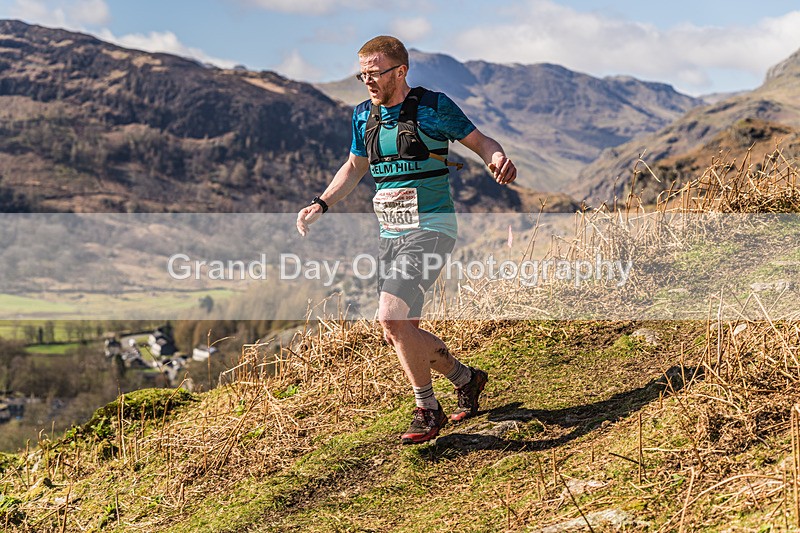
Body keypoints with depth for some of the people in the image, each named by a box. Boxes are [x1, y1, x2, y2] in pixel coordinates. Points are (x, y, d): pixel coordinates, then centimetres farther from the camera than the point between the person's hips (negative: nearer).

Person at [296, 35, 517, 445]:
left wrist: (498, 158, -24)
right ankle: (466, 379, 29)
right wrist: (320, 205, 10)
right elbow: (354, 167, 23)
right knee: (398, 334, 7)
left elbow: (480, 142, -1)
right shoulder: (364, 115, 10)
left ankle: (428, 410, -2)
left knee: (392, 317, -20)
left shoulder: (432, 107, -8)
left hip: (430, 228, -7)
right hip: (390, 233, 7)